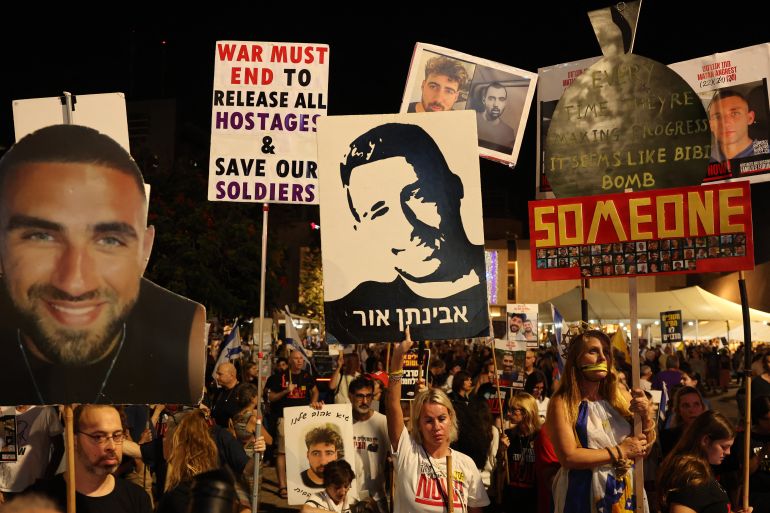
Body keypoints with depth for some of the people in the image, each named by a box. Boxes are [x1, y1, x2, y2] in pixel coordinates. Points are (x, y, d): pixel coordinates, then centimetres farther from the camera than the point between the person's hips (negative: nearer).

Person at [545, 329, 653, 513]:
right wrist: (620, 452, -15)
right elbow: (568, 457, -20)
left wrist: (646, 417, -14)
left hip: (626, 494, 4)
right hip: (584, 498, -4)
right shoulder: (562, 403, -12)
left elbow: (644, 450, 3)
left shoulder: (621, 397, 1)